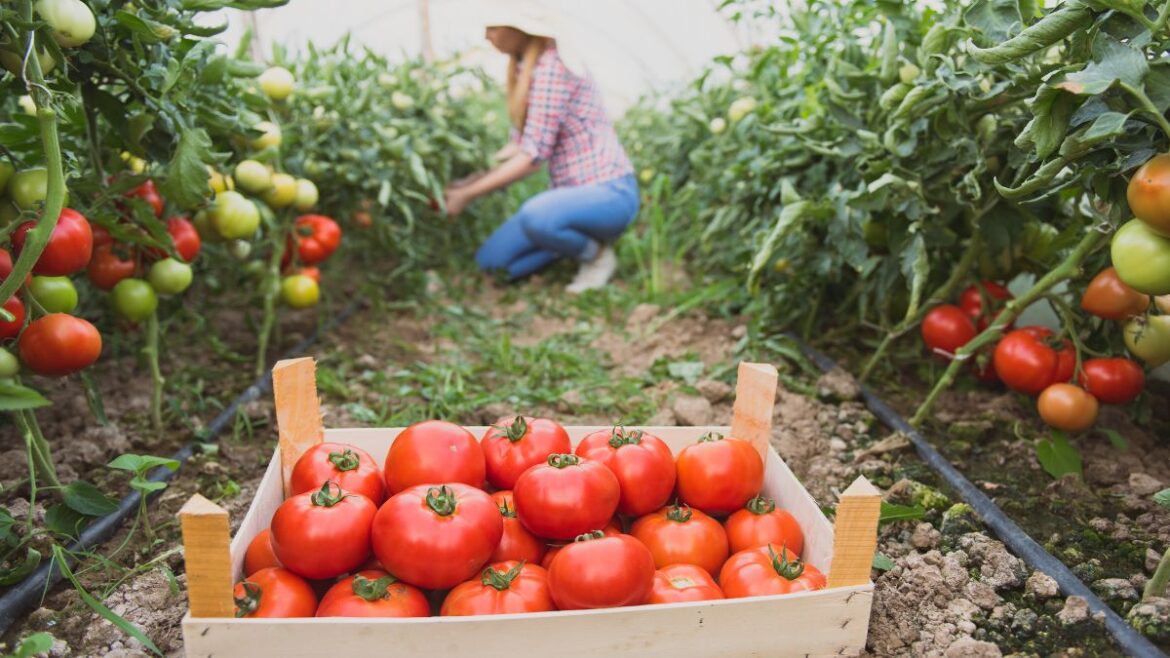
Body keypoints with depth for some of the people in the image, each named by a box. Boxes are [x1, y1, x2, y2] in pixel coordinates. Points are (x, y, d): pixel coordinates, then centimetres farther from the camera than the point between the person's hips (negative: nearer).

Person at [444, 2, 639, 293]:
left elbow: (532, 155, -22)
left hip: (609, 193, -9)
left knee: (535, 216, -39)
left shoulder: (551, 67, -18)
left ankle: (597, 253, -8)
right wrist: (469, 181, 2)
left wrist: (467, 195, -18)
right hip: (573, 192, 9)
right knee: (491, 259, 0)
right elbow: (519, 147, 13)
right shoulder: (525, 68, 11)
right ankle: (582, 237, 13)